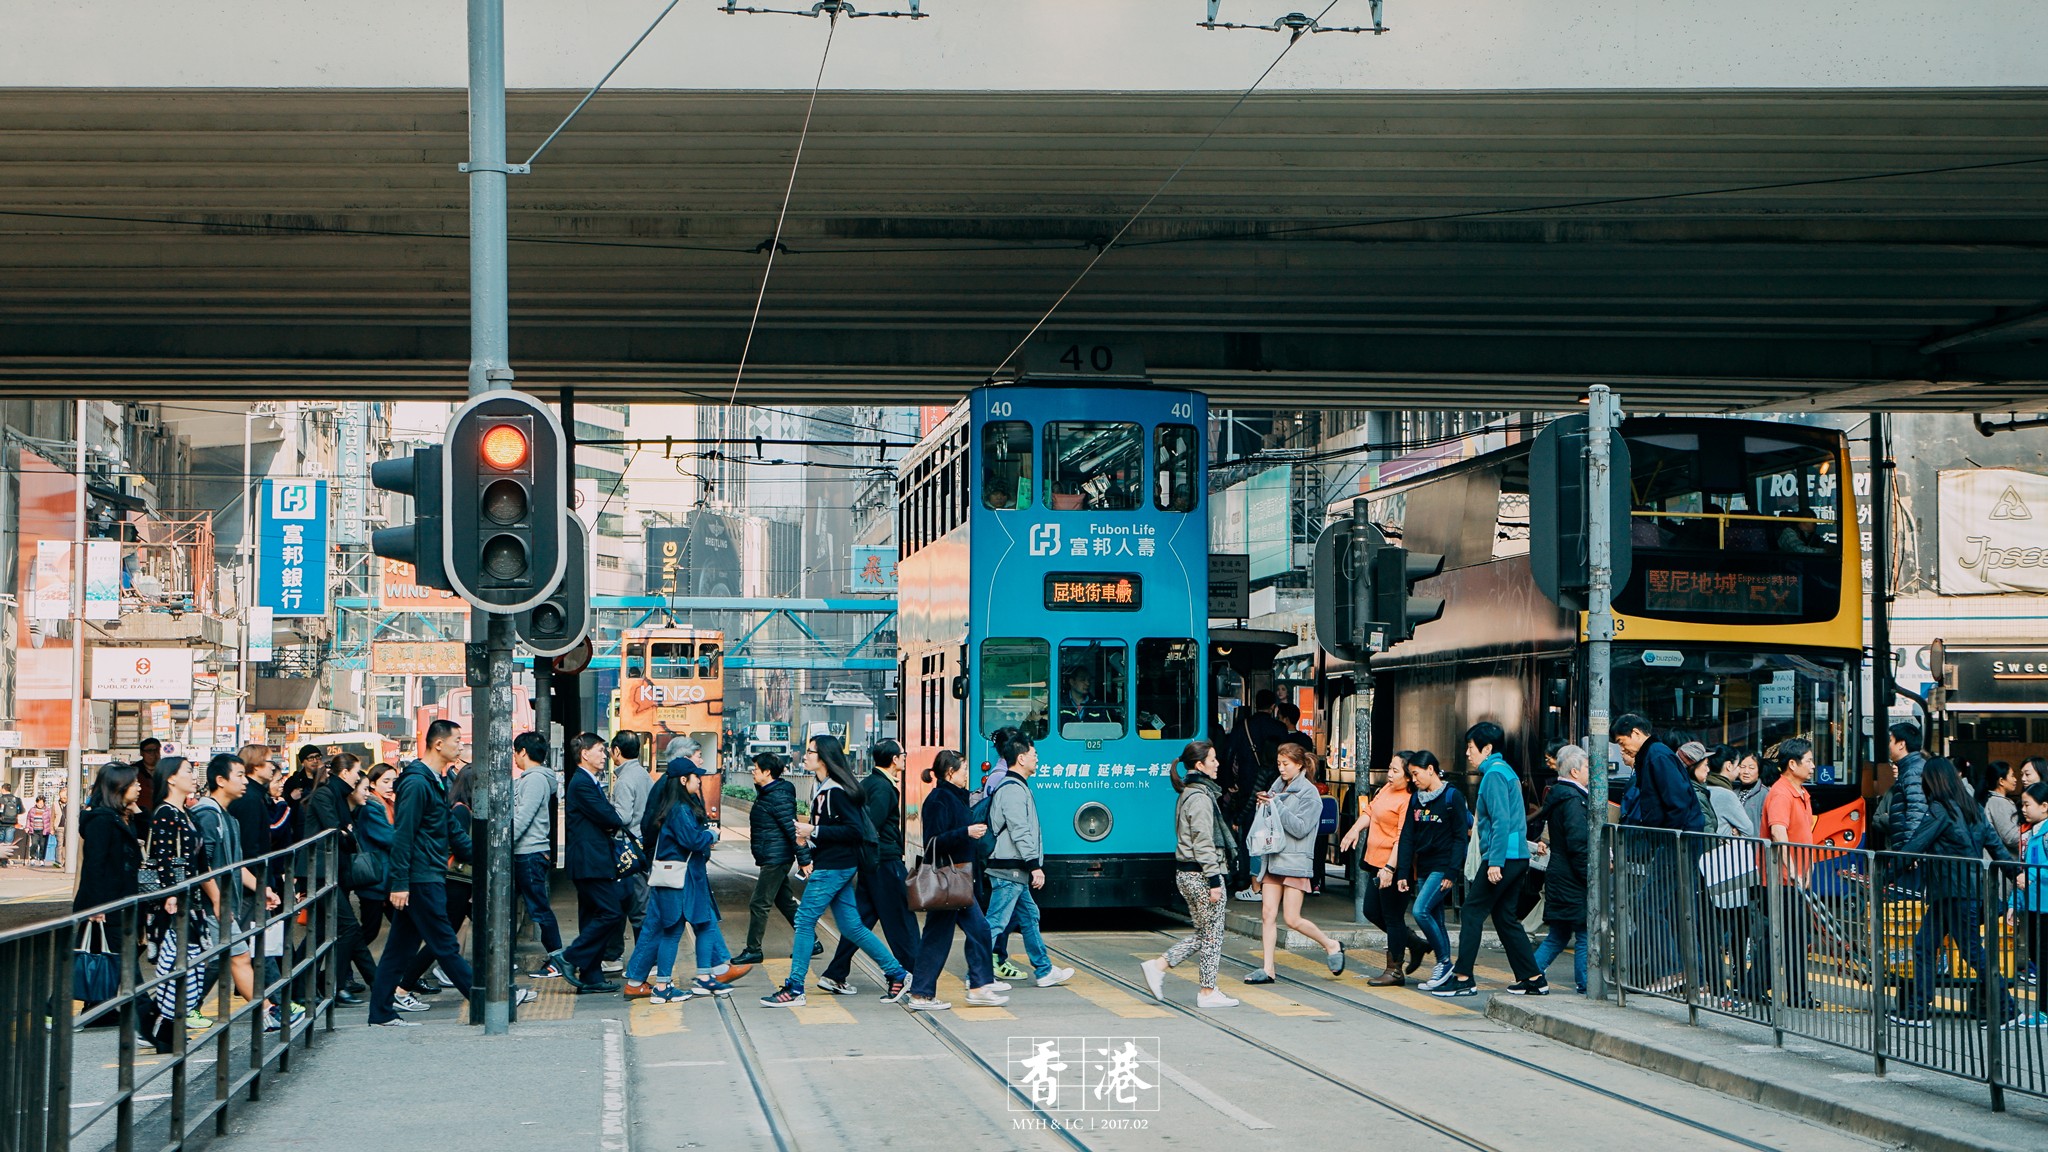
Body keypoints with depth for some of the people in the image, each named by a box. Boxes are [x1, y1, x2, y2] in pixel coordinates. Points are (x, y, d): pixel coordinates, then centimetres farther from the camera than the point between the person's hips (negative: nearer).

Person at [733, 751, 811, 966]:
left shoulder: (779, 797, -18)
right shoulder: (766, 793, 13)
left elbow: (793, 829, -20)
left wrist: (804, 859, -21)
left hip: (775, 859, -11)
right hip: (773, 858, 11)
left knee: (759, 904, -6)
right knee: (785, 902, 15)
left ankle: (753, 950, 0)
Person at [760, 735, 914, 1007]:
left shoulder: (836, 790, -16)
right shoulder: (822, 789, 14)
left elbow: (854, 829, -21)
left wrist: (814, 831, -21)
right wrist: (807, 832, 5)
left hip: (834, 867, -10)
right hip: (833, 865, 10)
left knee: (805, 920, -7)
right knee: (851, 926, 10)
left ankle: (794, 989, -2)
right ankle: (897, 975, 15)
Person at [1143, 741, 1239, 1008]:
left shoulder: (1188, 794, 14)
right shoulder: (1200, 798, -17)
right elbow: (1203, 843, -20)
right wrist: (1214, 880, -19)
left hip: (1186, 873, 10)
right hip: (1201, 875, -10)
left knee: (1203, 933, 16)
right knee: (1212, 934, 1)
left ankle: (1158, 966, 11)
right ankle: (1208, 992, 8)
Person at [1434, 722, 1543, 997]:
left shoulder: (1494, 774, -11)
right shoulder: (1505, 771, 19)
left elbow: (1501, 821, -19)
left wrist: (1495, 861, -22)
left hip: (1503, 857, -10)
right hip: (1518, 857, 10)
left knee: (1472, 913, -5)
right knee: (1505, 917, 12)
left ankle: (1463, 978, -5)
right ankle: (1533, 979, 11)